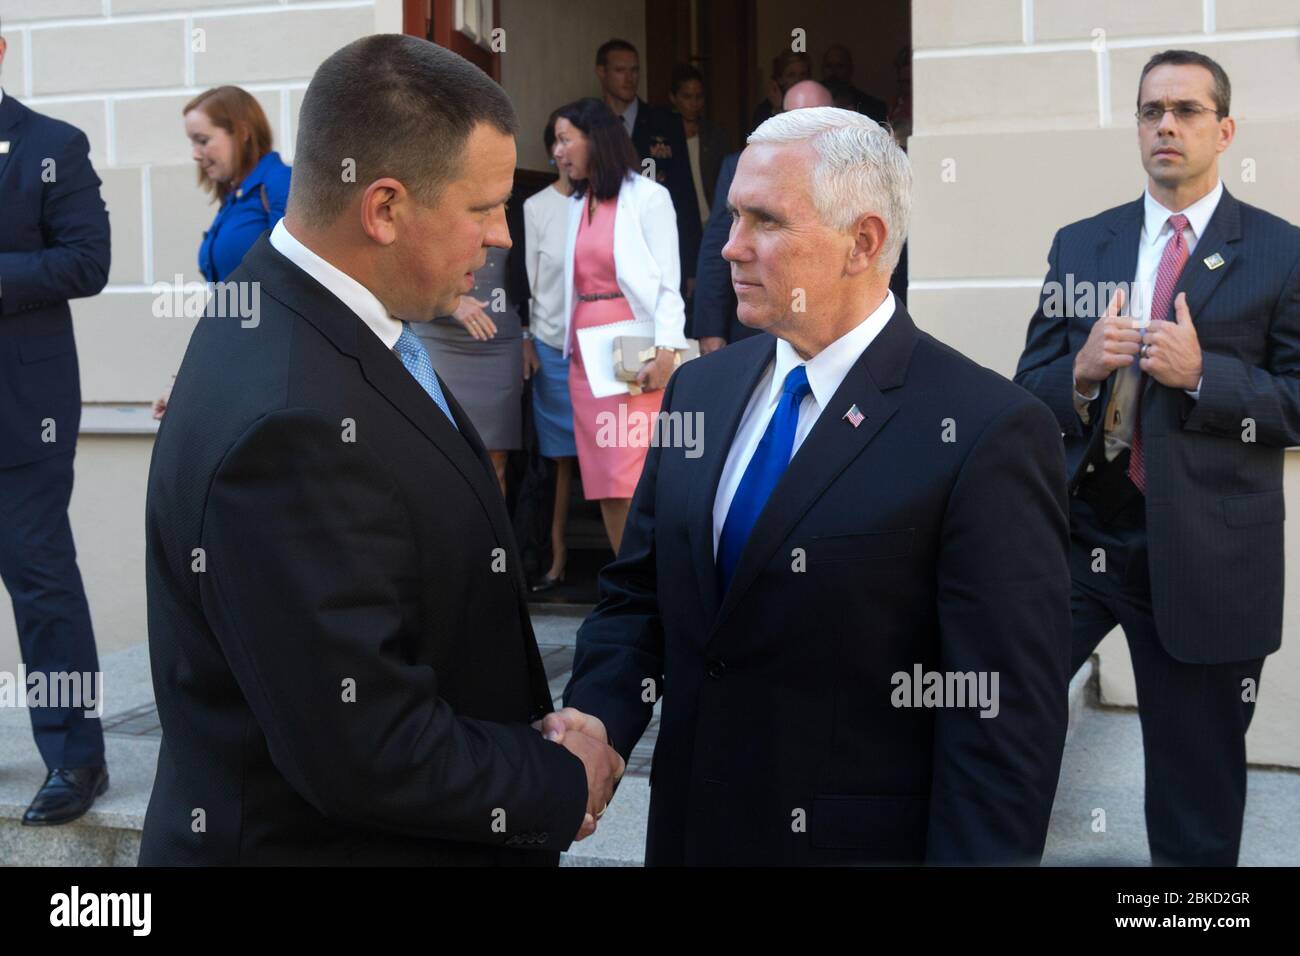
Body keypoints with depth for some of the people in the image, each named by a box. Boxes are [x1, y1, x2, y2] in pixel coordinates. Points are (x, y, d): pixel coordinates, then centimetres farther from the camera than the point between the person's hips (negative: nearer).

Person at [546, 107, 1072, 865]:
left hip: (857, 838, -6)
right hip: (691, 827, 6)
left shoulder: (986, 433, -17)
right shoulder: (700, 390, 3)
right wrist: (598, 714, -10)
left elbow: (1004, 719, -18)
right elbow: (638, 592, 8)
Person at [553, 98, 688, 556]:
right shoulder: (577, 204, 17)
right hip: (586, 354, 7)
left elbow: (668, 284, -8)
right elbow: (574, 283, 14)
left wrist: (665, 351, -18)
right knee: (603, 479, 4)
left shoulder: (647, 197, -3)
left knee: (633, 480, -13)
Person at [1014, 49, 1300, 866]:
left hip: (1205, 552, -2)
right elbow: (1031, 386, 9)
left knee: (1197, 781, 9)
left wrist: (1203, 375, -19)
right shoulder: (1079, 245, 9)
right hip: (1077, 527, 3)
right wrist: (1080, 373, -13)